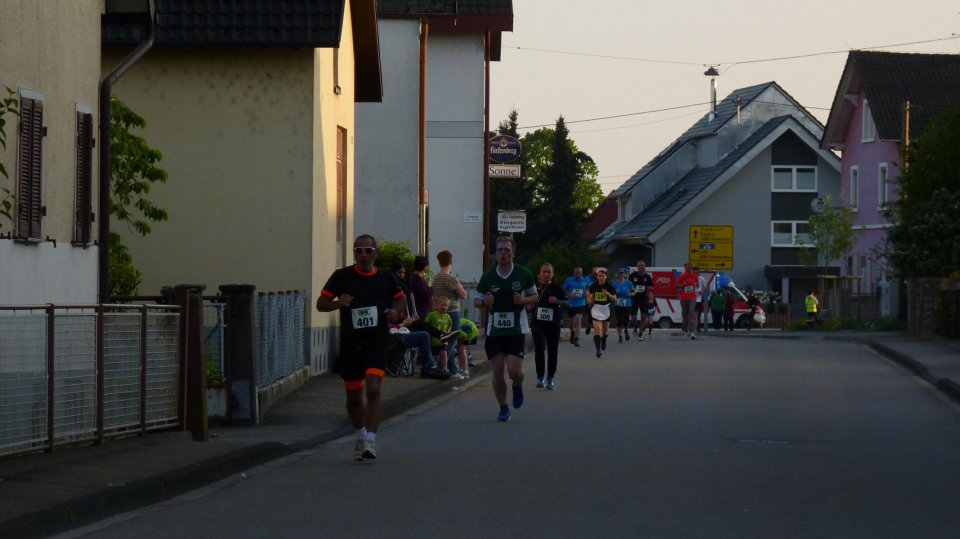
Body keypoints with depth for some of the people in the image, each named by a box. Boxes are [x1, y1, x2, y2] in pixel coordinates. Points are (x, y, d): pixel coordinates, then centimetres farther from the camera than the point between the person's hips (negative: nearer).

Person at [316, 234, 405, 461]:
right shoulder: (342, 276, 0)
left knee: (373, 389, -20)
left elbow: (400, 298, 21)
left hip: (377, 342, -1)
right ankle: (361, 436, 33)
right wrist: (338, 303, -19)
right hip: (350, 343, 1)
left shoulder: (385, 278, 3)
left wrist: (395, 311, -1)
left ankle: (370, 440, -19)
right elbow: (321, 303, 1)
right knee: (353, 396, 11)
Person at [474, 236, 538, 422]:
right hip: (494, 331, 2)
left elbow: (534, 296, 10)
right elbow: (476, 300, 9)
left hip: (517, 331, -2)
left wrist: (524, 300, -12)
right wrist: (484, 302, -15)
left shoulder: (524, 274, -2)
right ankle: (503, 408, 17)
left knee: (514, 370, -12)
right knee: (497, 371, 1)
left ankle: (517, 387, 24)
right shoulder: (487, 276, 1)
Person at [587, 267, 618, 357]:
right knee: (597, 329, -15)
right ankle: (598, 349, -16)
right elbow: (588, 292, 17)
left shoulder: (609, 286, -8)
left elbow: (615, 299, -7)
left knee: (605, 330, 17)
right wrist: (589, 299, 0)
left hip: (606, 308, 1)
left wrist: (608, 294, -23)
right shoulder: (594, 285, -4)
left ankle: (604, 341, 50)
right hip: (596, 308, -1)